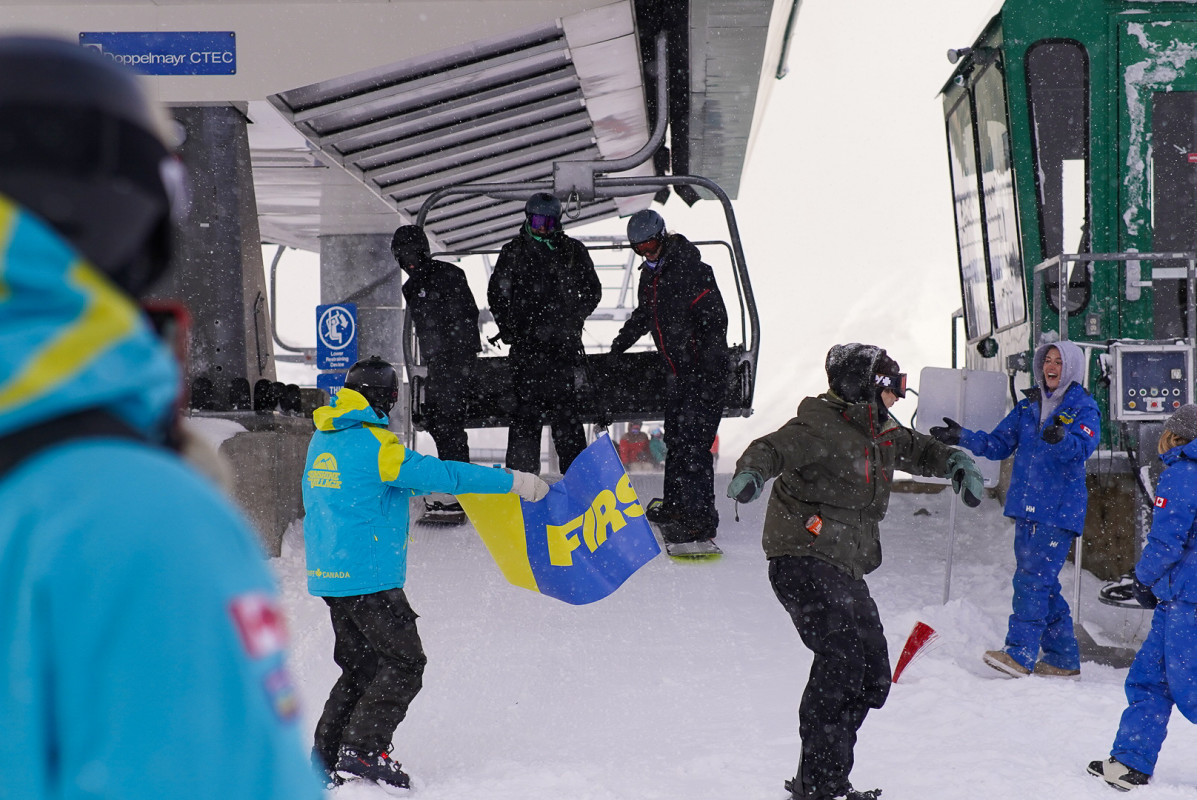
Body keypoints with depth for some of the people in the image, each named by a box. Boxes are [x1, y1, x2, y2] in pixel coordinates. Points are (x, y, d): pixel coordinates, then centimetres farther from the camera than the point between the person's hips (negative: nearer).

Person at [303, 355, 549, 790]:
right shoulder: (374, 445, -14)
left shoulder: (322, 440, 13)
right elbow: (443, 476, -15)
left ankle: (326, 758, 15)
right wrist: (516, 482, -8)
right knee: (404, 662, -2)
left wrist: (435, 483, 37)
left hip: (329, 574, 9)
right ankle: (362, 751, -10)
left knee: (361, 665, 16)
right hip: (368, 577, -9)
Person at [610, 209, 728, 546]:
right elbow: (645, 312, 31)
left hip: (705, 372, -9)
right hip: (676, 372, 9)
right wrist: (624, 338, 43)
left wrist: (708, 371, -25)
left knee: (693, 443, -12)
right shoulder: (651, 272, 11)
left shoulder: (691, 270, -16)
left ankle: (701, 520, -10)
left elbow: (714, 320, -20)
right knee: (675, 439, 16)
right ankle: (675, 506, 30)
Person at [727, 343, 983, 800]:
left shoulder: (880, 433, 16)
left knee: (872, 677, 10)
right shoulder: (822, 426, -11)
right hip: (805, 561, -10)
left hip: (845, 571, 10)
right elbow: (777, 447, -26)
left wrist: (955, 463, 15)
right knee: (841, 657, -21)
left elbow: (917, 450, 33)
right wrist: (753, 471, -47)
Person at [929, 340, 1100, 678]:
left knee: (1033, 578, -14)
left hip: (1060, 509, -7)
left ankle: (1020, 653, -16)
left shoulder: (1083, 408, -2)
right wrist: (963, 438, 3)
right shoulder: (1028, 406, 16)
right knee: (1041, 581, 9)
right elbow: (999, 444, 16)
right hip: (1026, 506, 7)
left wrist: (1061, 438, -41)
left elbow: (1083, 446, -20)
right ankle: (1063, 658, 17)